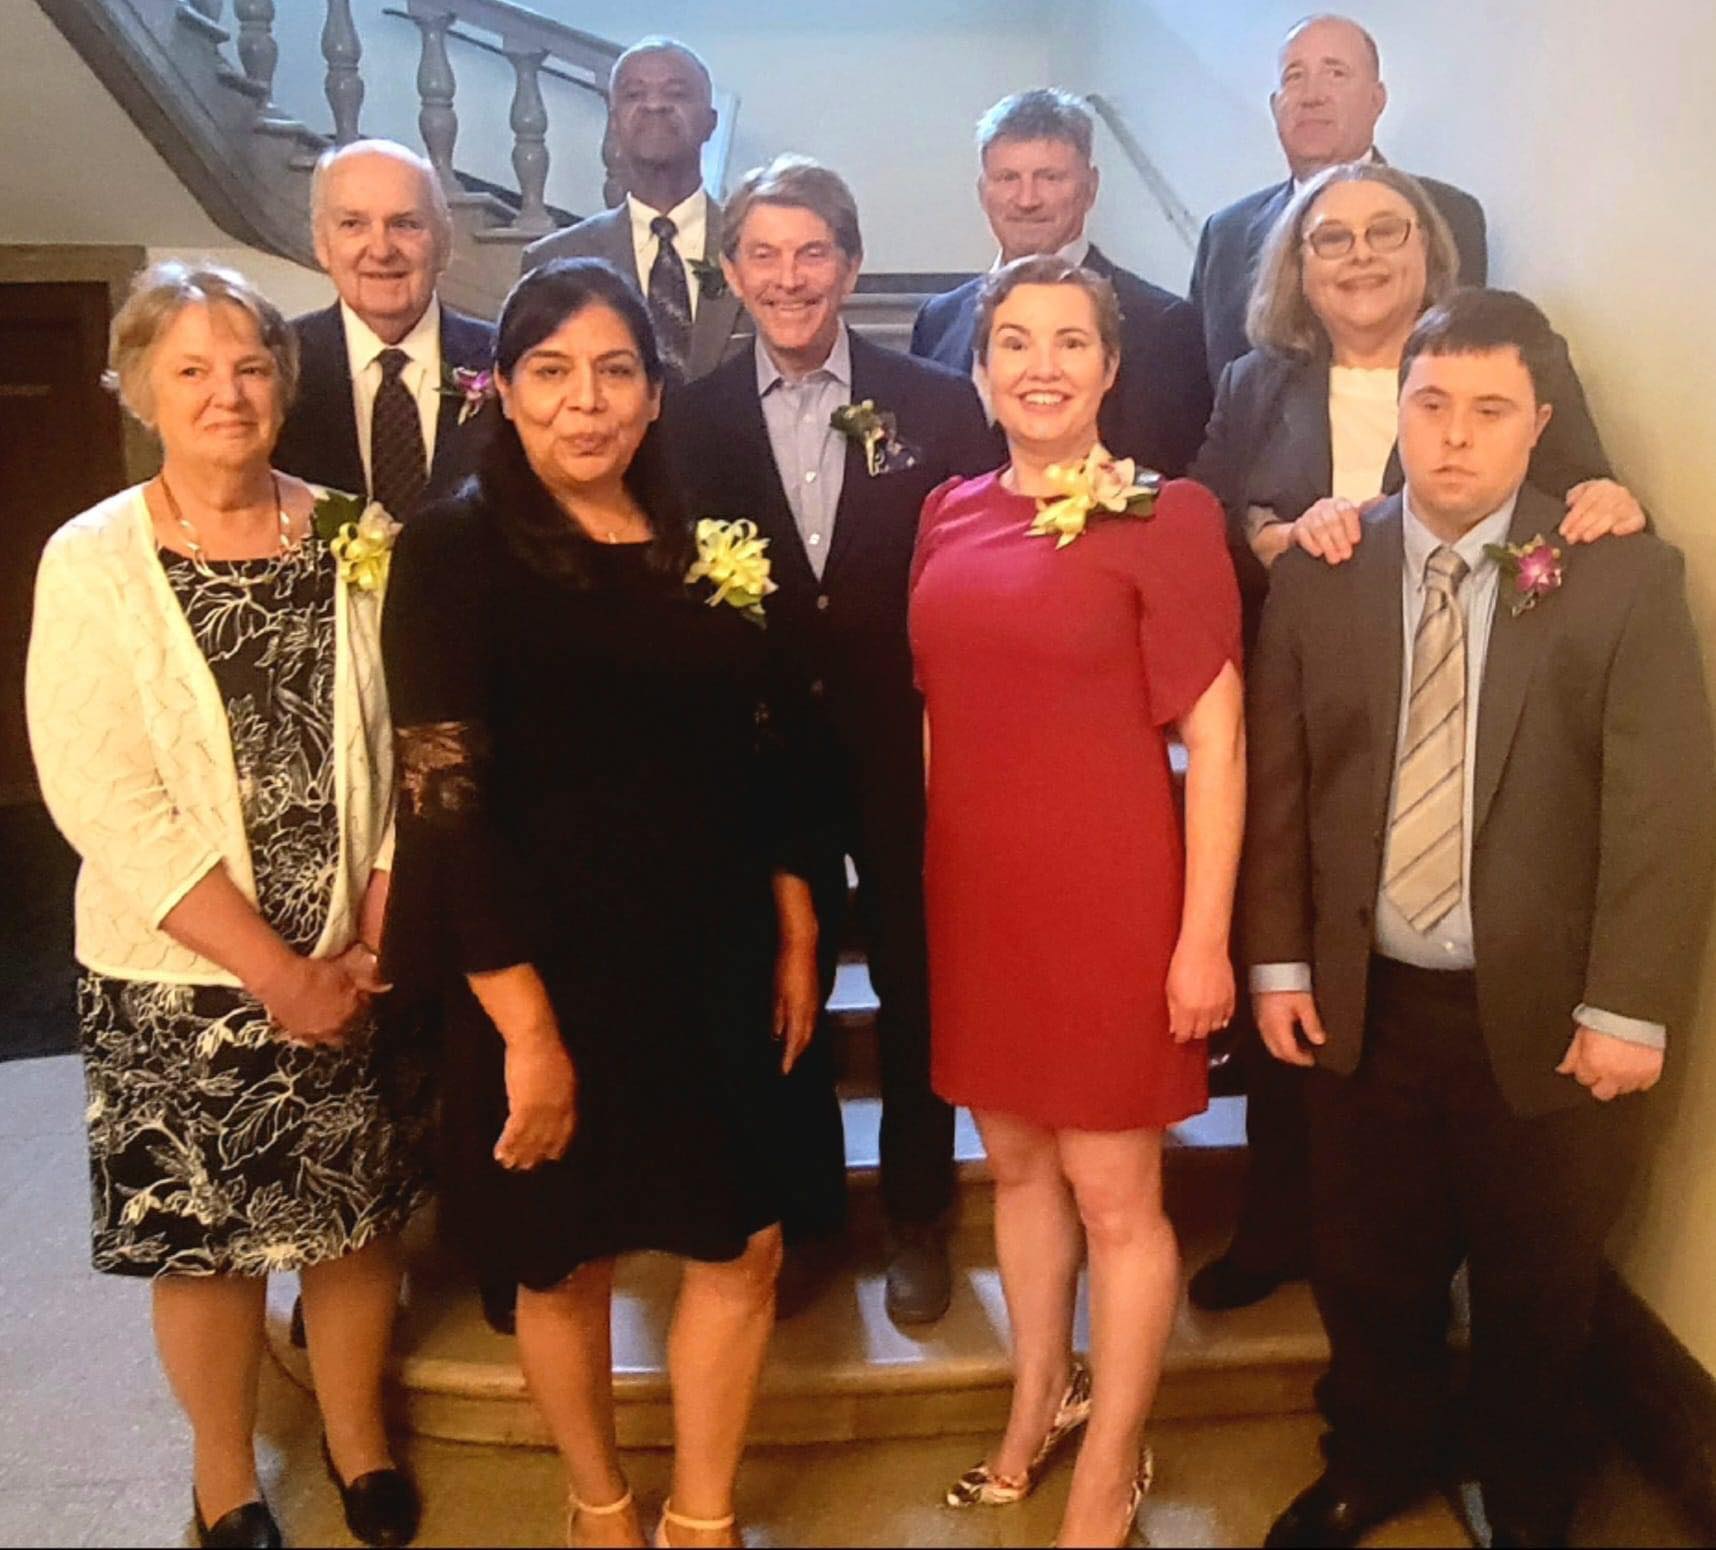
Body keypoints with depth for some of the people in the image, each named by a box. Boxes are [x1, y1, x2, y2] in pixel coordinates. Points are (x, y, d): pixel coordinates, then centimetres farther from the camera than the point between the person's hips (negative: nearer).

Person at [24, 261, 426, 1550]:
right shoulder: (94, 561, -7)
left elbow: (397, 749, 0)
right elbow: (103, 801, -13)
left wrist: (373, 942, -8)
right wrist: (276, 972, -15)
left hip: (355, 968, 2)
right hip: (180, 980, -2)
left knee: (362, 1217, 14)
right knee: (206, 1240, 12)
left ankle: (360, 1438, 40)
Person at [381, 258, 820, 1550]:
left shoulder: (700, 548, 5)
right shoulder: (455, 551, -10)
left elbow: (766, 754, 8)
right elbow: (446, 798, -16)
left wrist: (795, 938, 5)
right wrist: (526, 1025, -18)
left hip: (714, 967, 4)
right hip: (556, 972, -4)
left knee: (745, 1249, 9)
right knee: (567, 1264, 13)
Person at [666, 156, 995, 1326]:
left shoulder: (939, 405, -2)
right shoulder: (697, 417, 1)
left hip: (905, 753, 0)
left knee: (916, 992, 13)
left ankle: (919, 1221, 33)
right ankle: (806, 1219, 34)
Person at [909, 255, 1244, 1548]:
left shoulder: (1167, 517, -9)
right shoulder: (951, 515, 6)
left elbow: (1216, 739, -10)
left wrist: (1203, 937, -13)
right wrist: (912, 883, 10)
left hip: (1107, 893, -5)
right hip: (973, 892, 5)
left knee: (1113, 1195, 7)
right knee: (1014, 1161, 19)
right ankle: (1040, 1402, 41)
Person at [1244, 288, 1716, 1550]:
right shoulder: (1318, 578, 0)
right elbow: (1277, 784, 1)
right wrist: (1279, 961, -2)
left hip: (1544, 1011, -1)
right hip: (1367, 1000, 2)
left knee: (1538, 1284, 17)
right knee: (1369, 1266, 17)